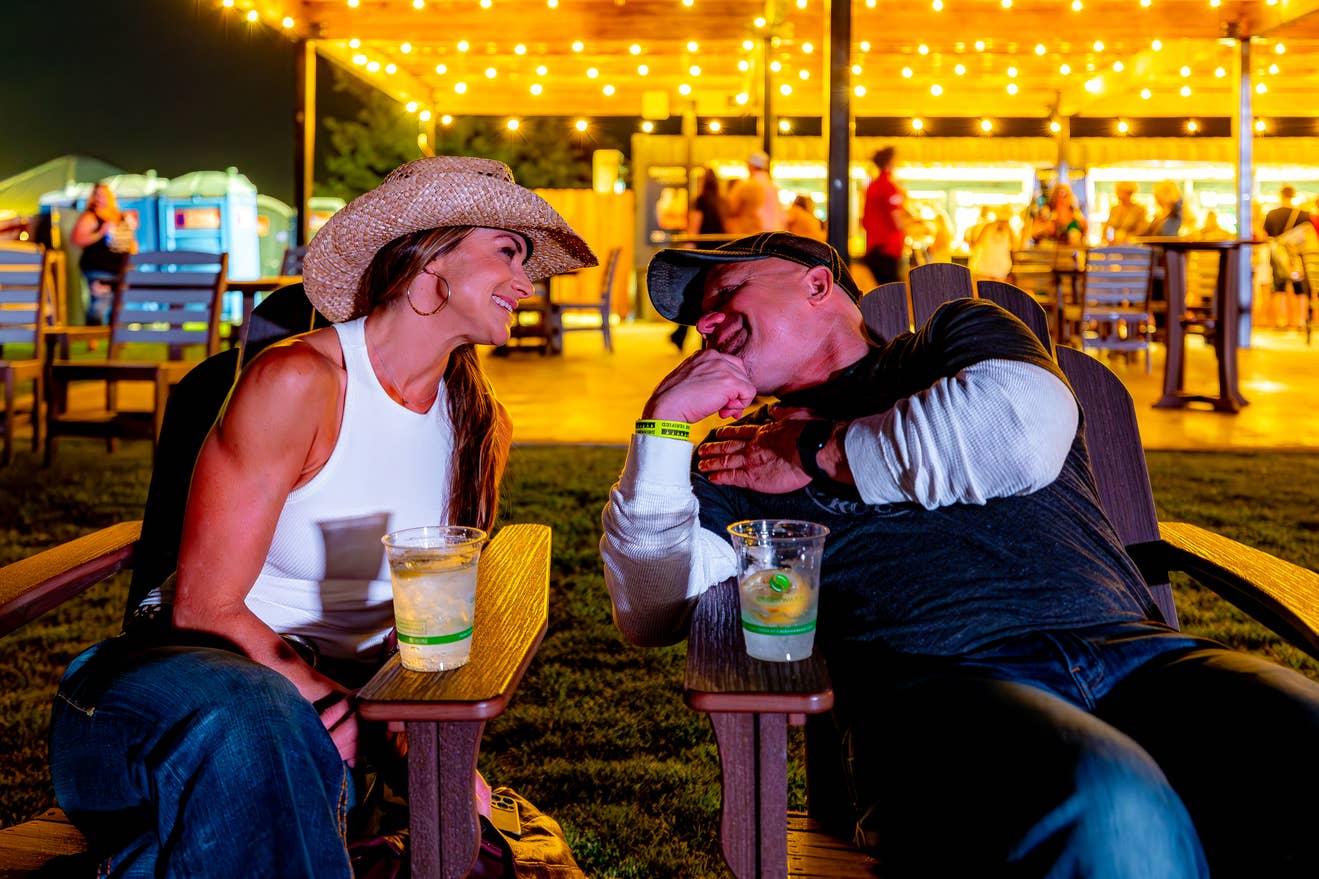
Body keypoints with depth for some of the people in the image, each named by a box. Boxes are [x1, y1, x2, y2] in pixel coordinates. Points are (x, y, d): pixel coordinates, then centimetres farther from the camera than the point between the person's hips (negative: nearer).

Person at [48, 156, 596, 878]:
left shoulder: (480, 426, 5)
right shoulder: (296, 381, -15)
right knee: (243, 715, -41)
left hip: (341, 690, 6)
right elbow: (204, 606, -16)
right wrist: (339, 707, -26)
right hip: (194, 659, -6)